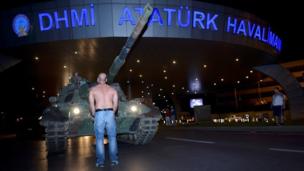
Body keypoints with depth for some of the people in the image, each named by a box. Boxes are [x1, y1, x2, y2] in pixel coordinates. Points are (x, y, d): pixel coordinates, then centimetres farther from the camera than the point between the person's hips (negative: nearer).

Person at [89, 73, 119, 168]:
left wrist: (93, 115, 13)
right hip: (110, 113, 1)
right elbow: (115, 104, 4)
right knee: (112, 137, 9)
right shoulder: (112, 89, 12)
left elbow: (91, 105, 0)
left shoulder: (93, 89, 7)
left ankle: (100, 161, 9)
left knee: (99, 138, 6)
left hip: (99, 114, -1)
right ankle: (114, 160, 11)